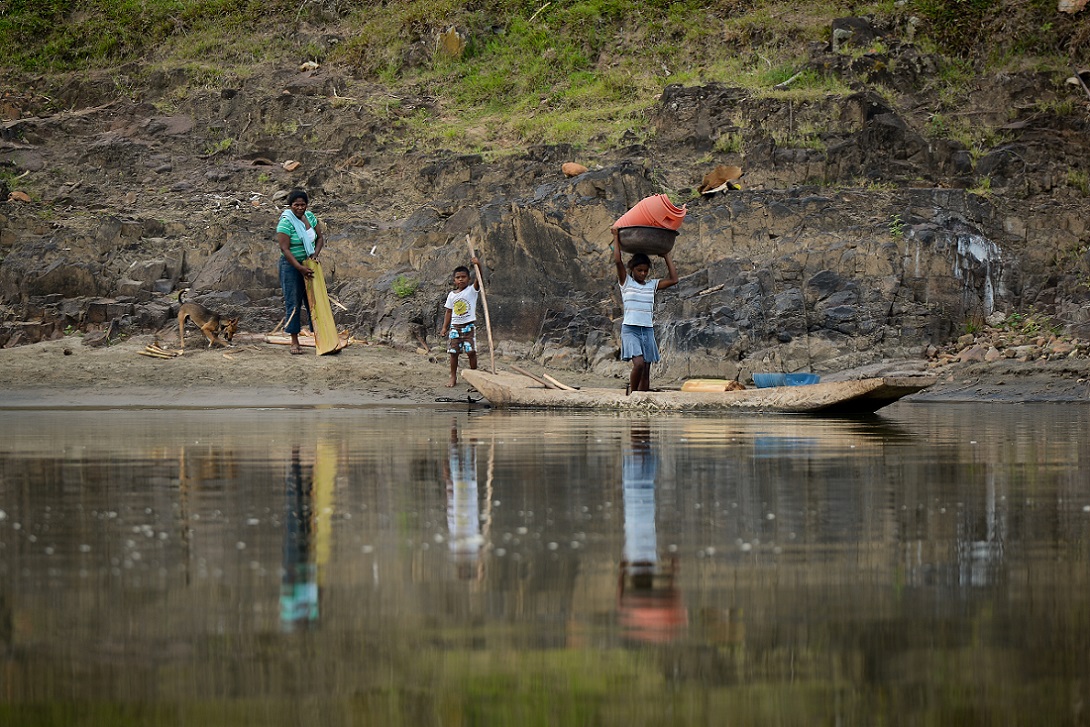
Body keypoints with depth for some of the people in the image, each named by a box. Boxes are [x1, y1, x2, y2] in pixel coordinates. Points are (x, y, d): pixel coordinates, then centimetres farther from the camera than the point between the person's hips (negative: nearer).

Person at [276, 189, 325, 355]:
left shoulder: (310, 217, 4)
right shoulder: (286, 222, -16)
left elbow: (320, 237, 13)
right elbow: (285, 249, -20)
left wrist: (315, 253, -7)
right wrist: (301, 268, -24)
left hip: (309, 265, 6)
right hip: (291, 266, -6)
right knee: (293, 303, -4)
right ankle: (294, 342, -1)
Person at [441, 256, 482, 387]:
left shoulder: (472, 290, -2)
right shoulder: (451, 295, 8)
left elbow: (478, 279, -19)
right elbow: (449, 312, 12)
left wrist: (478, 265, -35)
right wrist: (445, 327, 6)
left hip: (469, 325, -3)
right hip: (455, 326, 3)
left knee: (471, 351, -7)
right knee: (453, 352, 1)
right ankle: (453, 377, 9)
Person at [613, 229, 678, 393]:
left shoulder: (652, 285, 12)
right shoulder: (626, 282, 2)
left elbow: (673, 279, 5)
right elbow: (617, 261, -10)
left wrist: (666, 256, 10)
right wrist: (616, 238, -2)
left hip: (648, 330, 5)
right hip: (630, 329, -5)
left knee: (646, 370, 1)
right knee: (639, 363, -23)